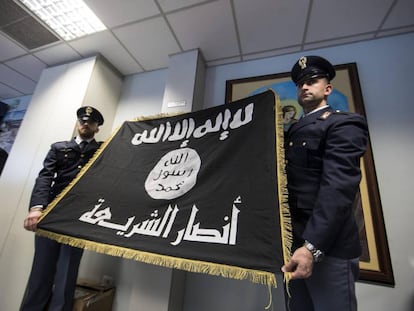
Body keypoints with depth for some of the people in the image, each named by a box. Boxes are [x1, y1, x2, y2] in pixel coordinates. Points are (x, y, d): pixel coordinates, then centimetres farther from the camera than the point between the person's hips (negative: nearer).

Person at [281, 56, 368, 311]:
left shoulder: (344, 124, -7)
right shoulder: (294, 131, 16)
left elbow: (338, 186, -21)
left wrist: (312, 246, -28)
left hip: (327, 244, -7)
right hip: (294, 240, 8)